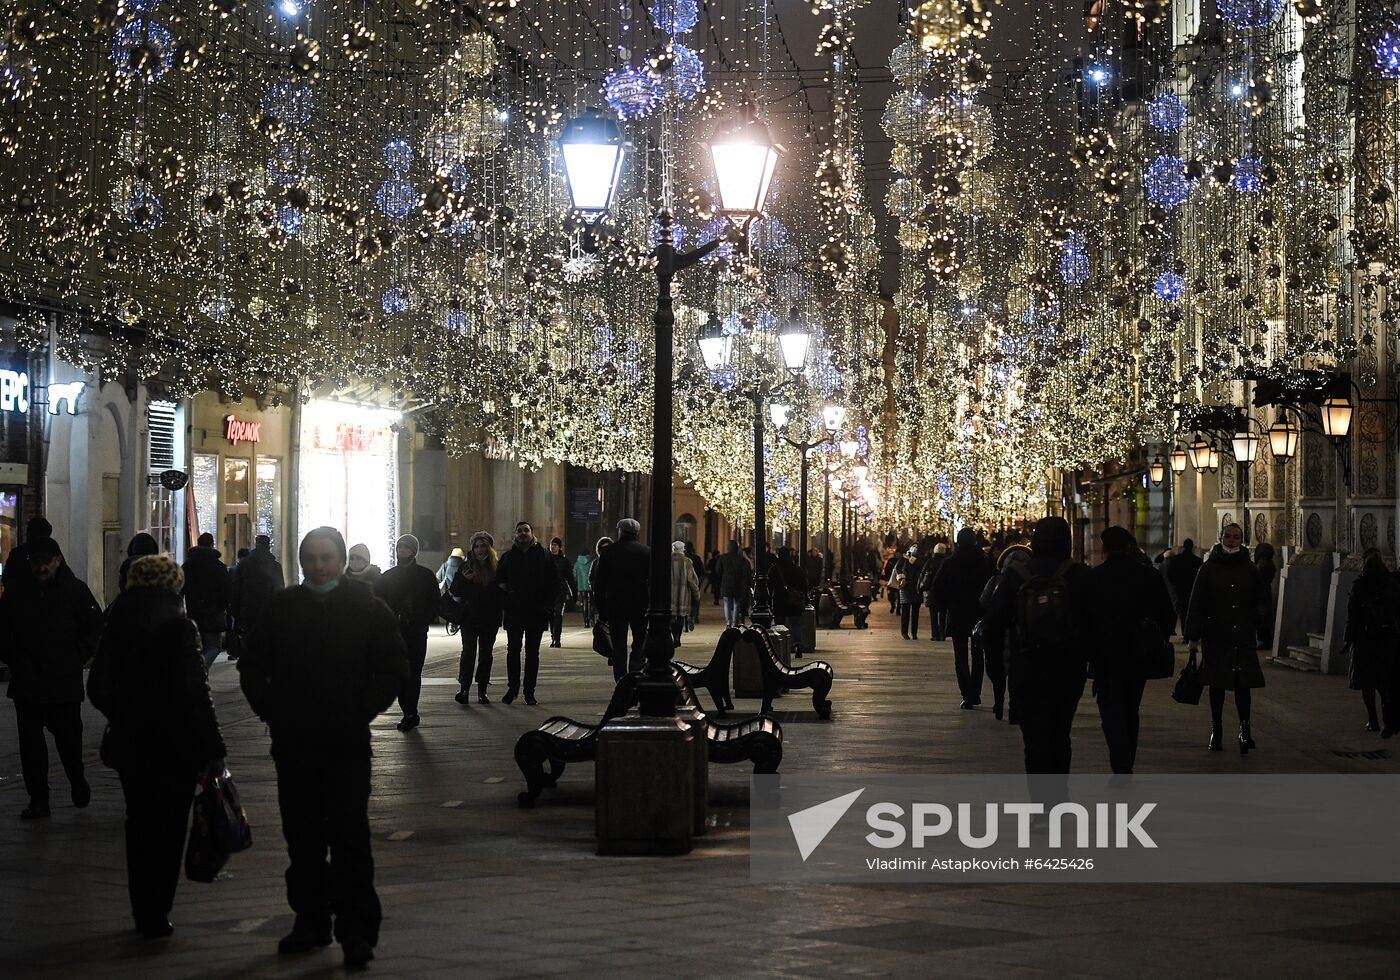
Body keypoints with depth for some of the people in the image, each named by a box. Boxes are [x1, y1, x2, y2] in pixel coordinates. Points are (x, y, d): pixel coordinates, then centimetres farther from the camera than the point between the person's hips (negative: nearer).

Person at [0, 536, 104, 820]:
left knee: (69, 737, 4)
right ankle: (37, 799, 12)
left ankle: (77, 780, 31)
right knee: (30, 742, 4)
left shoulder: (75, 589, -2)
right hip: (26, 683, 2)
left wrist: (77, 658, -3)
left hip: (65, 682, -2)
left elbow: (95, 627, 5)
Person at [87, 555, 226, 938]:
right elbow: (196, 691, -16)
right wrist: (212, 747, -12)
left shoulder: (116, 624, 0)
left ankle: (144, 913, 22)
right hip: (176, 744, -4)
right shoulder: (180, 626, -13)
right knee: (168, 828, 7)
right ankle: (155, 916, 6)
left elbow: (97, 687, 4)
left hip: (129, 744, 4)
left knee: (139, 825, 17)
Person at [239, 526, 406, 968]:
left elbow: (394, 667, 2)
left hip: (347, 745, -3)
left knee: (350, 837, -5)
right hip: (292, 744, 3)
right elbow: (252, 666, 15)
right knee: (302, 837, 10)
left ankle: (357, 929, -1)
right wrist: (269, 709, 3)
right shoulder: (282, 608, 6)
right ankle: (309, 920, 20)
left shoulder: (367, 608, -1)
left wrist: (364, 710, -7)